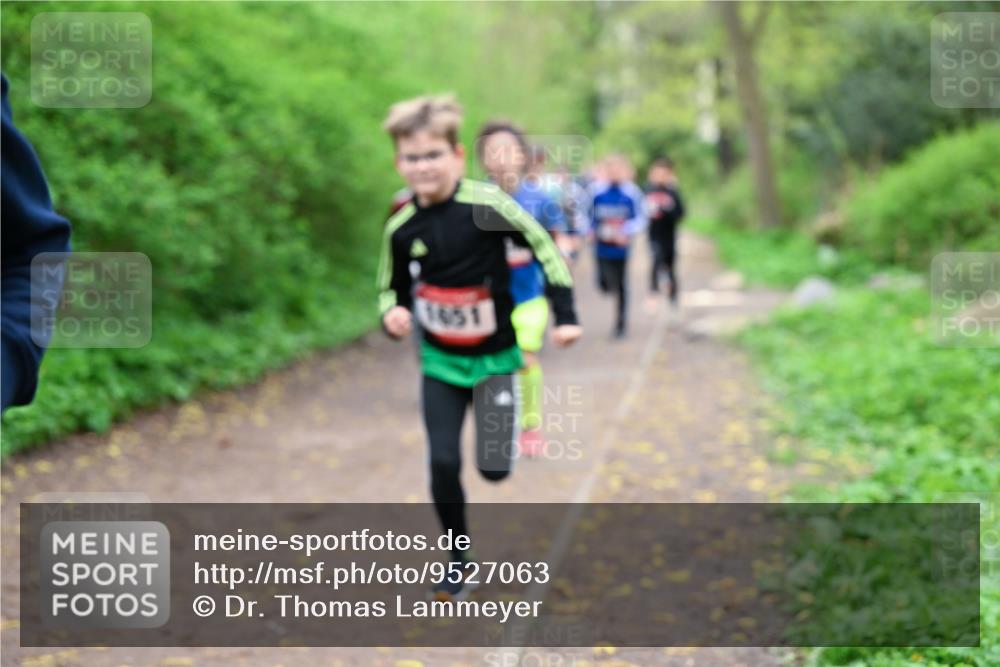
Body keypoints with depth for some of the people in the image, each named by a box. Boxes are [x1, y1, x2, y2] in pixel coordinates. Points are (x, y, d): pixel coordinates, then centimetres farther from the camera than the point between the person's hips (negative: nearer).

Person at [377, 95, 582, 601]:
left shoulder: (488, 204, -19)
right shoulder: (401, 228, -8)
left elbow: (545, 250, -8)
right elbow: (392, 289, 7)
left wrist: (565, 315, -9)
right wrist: (392, 317, -15)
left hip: (495, 358, -2)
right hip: (440, 363, 2)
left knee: (494, 468, -2)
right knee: (443, 464, -5)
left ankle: (502, 425, 35)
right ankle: (458, 562, 15)